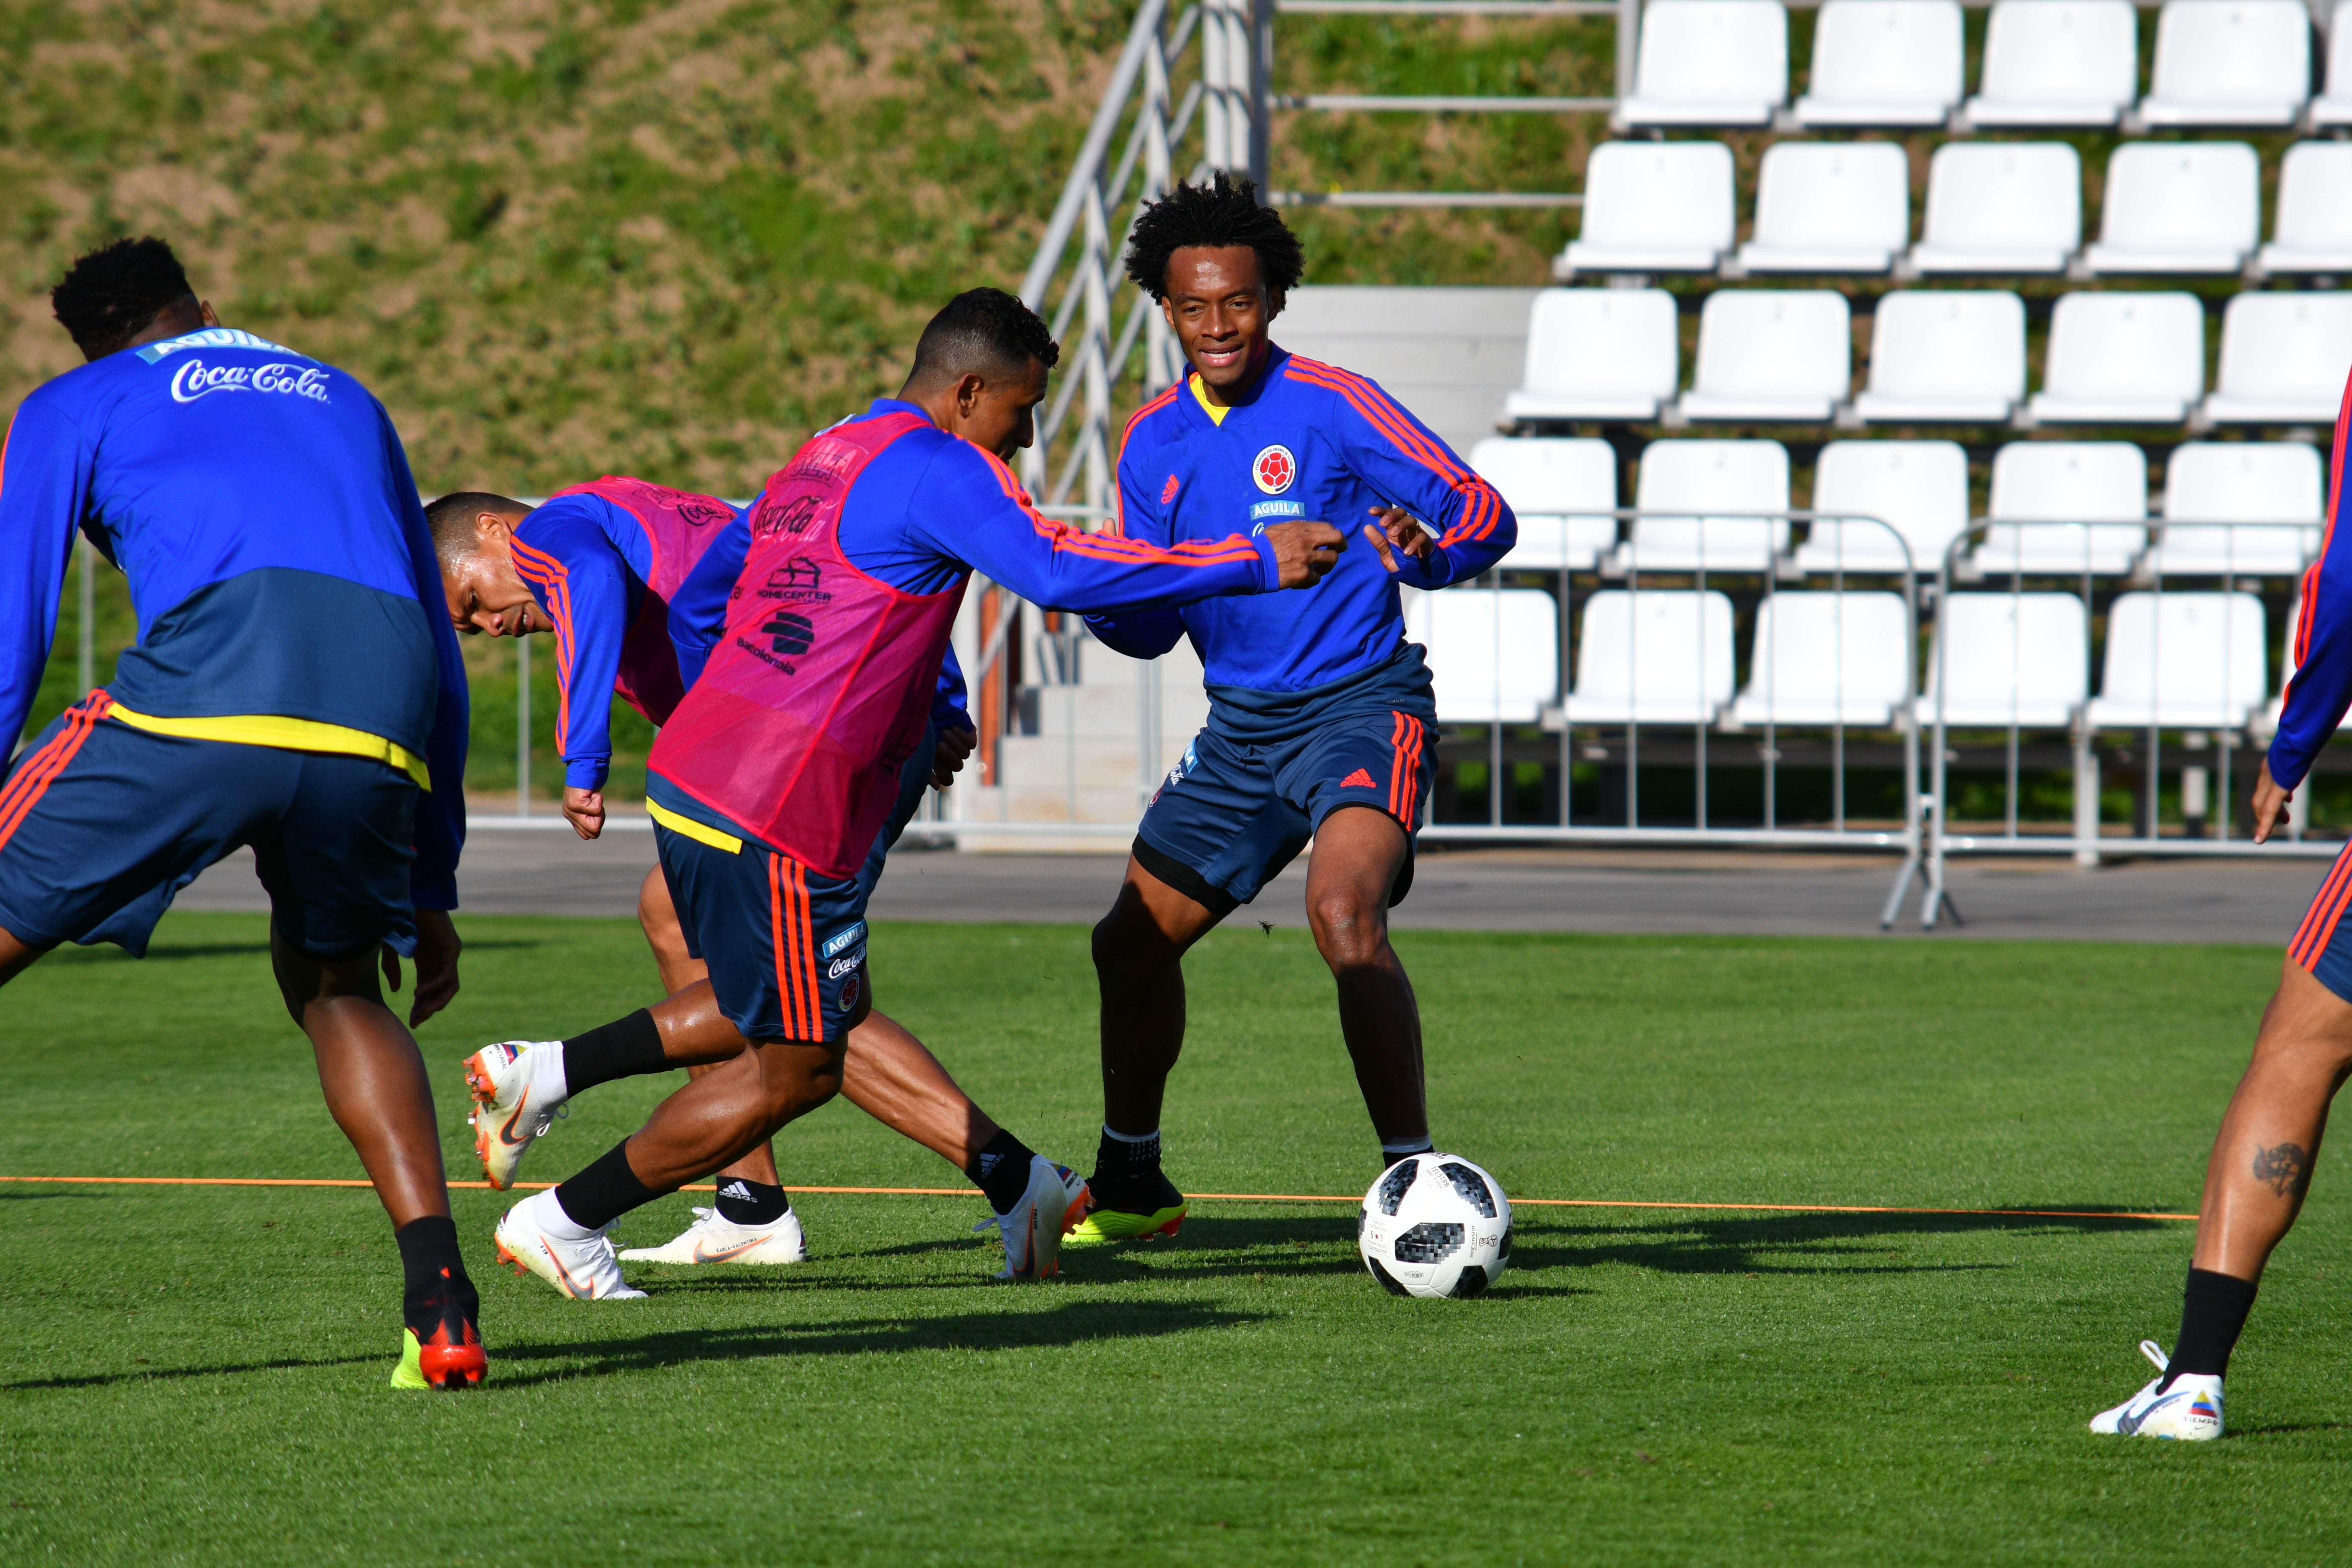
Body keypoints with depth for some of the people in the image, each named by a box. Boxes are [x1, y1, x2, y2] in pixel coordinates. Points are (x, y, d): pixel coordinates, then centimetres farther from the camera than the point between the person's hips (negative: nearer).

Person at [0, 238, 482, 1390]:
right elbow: (440, 660, 37)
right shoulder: (345, 401, 37)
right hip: (382, 724, 4)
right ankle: (440, 1304, 7)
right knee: (336, 988, 27)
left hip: (204, 695, -4)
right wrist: (429, 888, 41)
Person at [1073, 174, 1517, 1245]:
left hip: (1361, 705, -7)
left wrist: (1422, 553, -33)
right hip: (1240, 726, 7)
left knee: (1343, 915, -31)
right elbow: (1148, 622, 13)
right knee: (1130, 945, 12)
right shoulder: (1153, 442, 7)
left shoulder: (1331, 405, -11)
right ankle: (1129, 1183, 34)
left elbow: (1485, 513, -11)